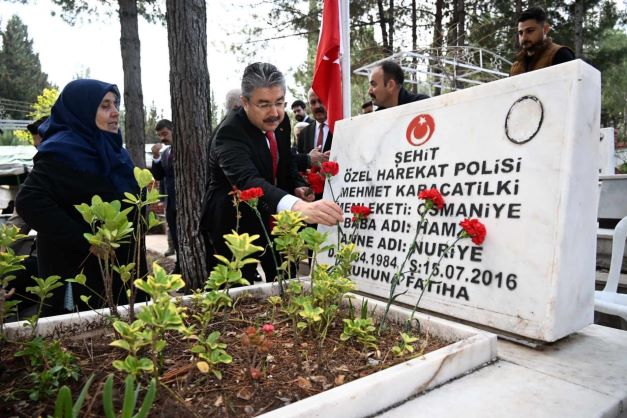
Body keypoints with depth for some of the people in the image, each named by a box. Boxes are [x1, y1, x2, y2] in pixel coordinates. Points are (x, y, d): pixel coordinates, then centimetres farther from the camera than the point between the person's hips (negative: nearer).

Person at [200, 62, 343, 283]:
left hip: (274, 219, 8)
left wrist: (298, 187, -11)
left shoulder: (280, 121, -5)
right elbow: (248, 181, -51)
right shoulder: (230, 134, -30)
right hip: (235, 225, -7)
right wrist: (299, 206, -69)